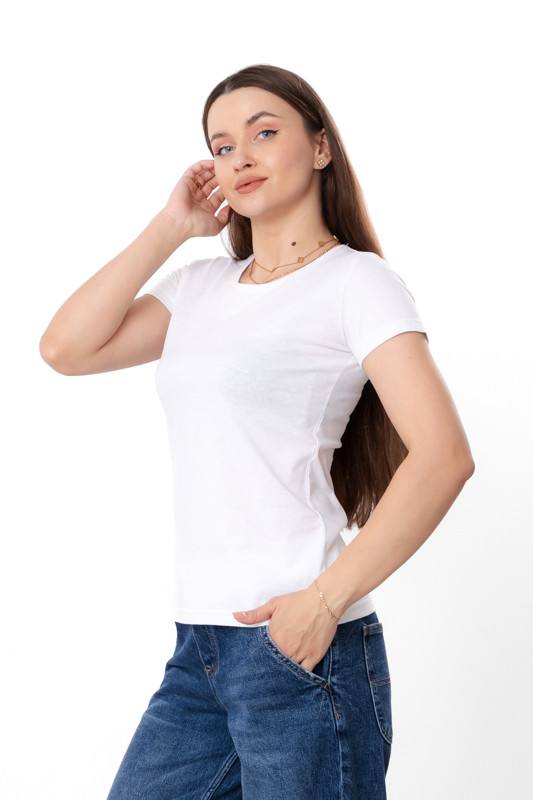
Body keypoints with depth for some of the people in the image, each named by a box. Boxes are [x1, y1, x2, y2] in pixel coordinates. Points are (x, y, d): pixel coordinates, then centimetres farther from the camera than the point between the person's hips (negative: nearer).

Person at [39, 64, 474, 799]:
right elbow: (66, 348, 5)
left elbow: (444, 456, -14)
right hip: (199, 643, 6)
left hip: (295, 641, -6)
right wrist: (169, 229, 6)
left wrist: (327, 600, -17)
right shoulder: (202, 286, 15)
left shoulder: (356, 280, -4)